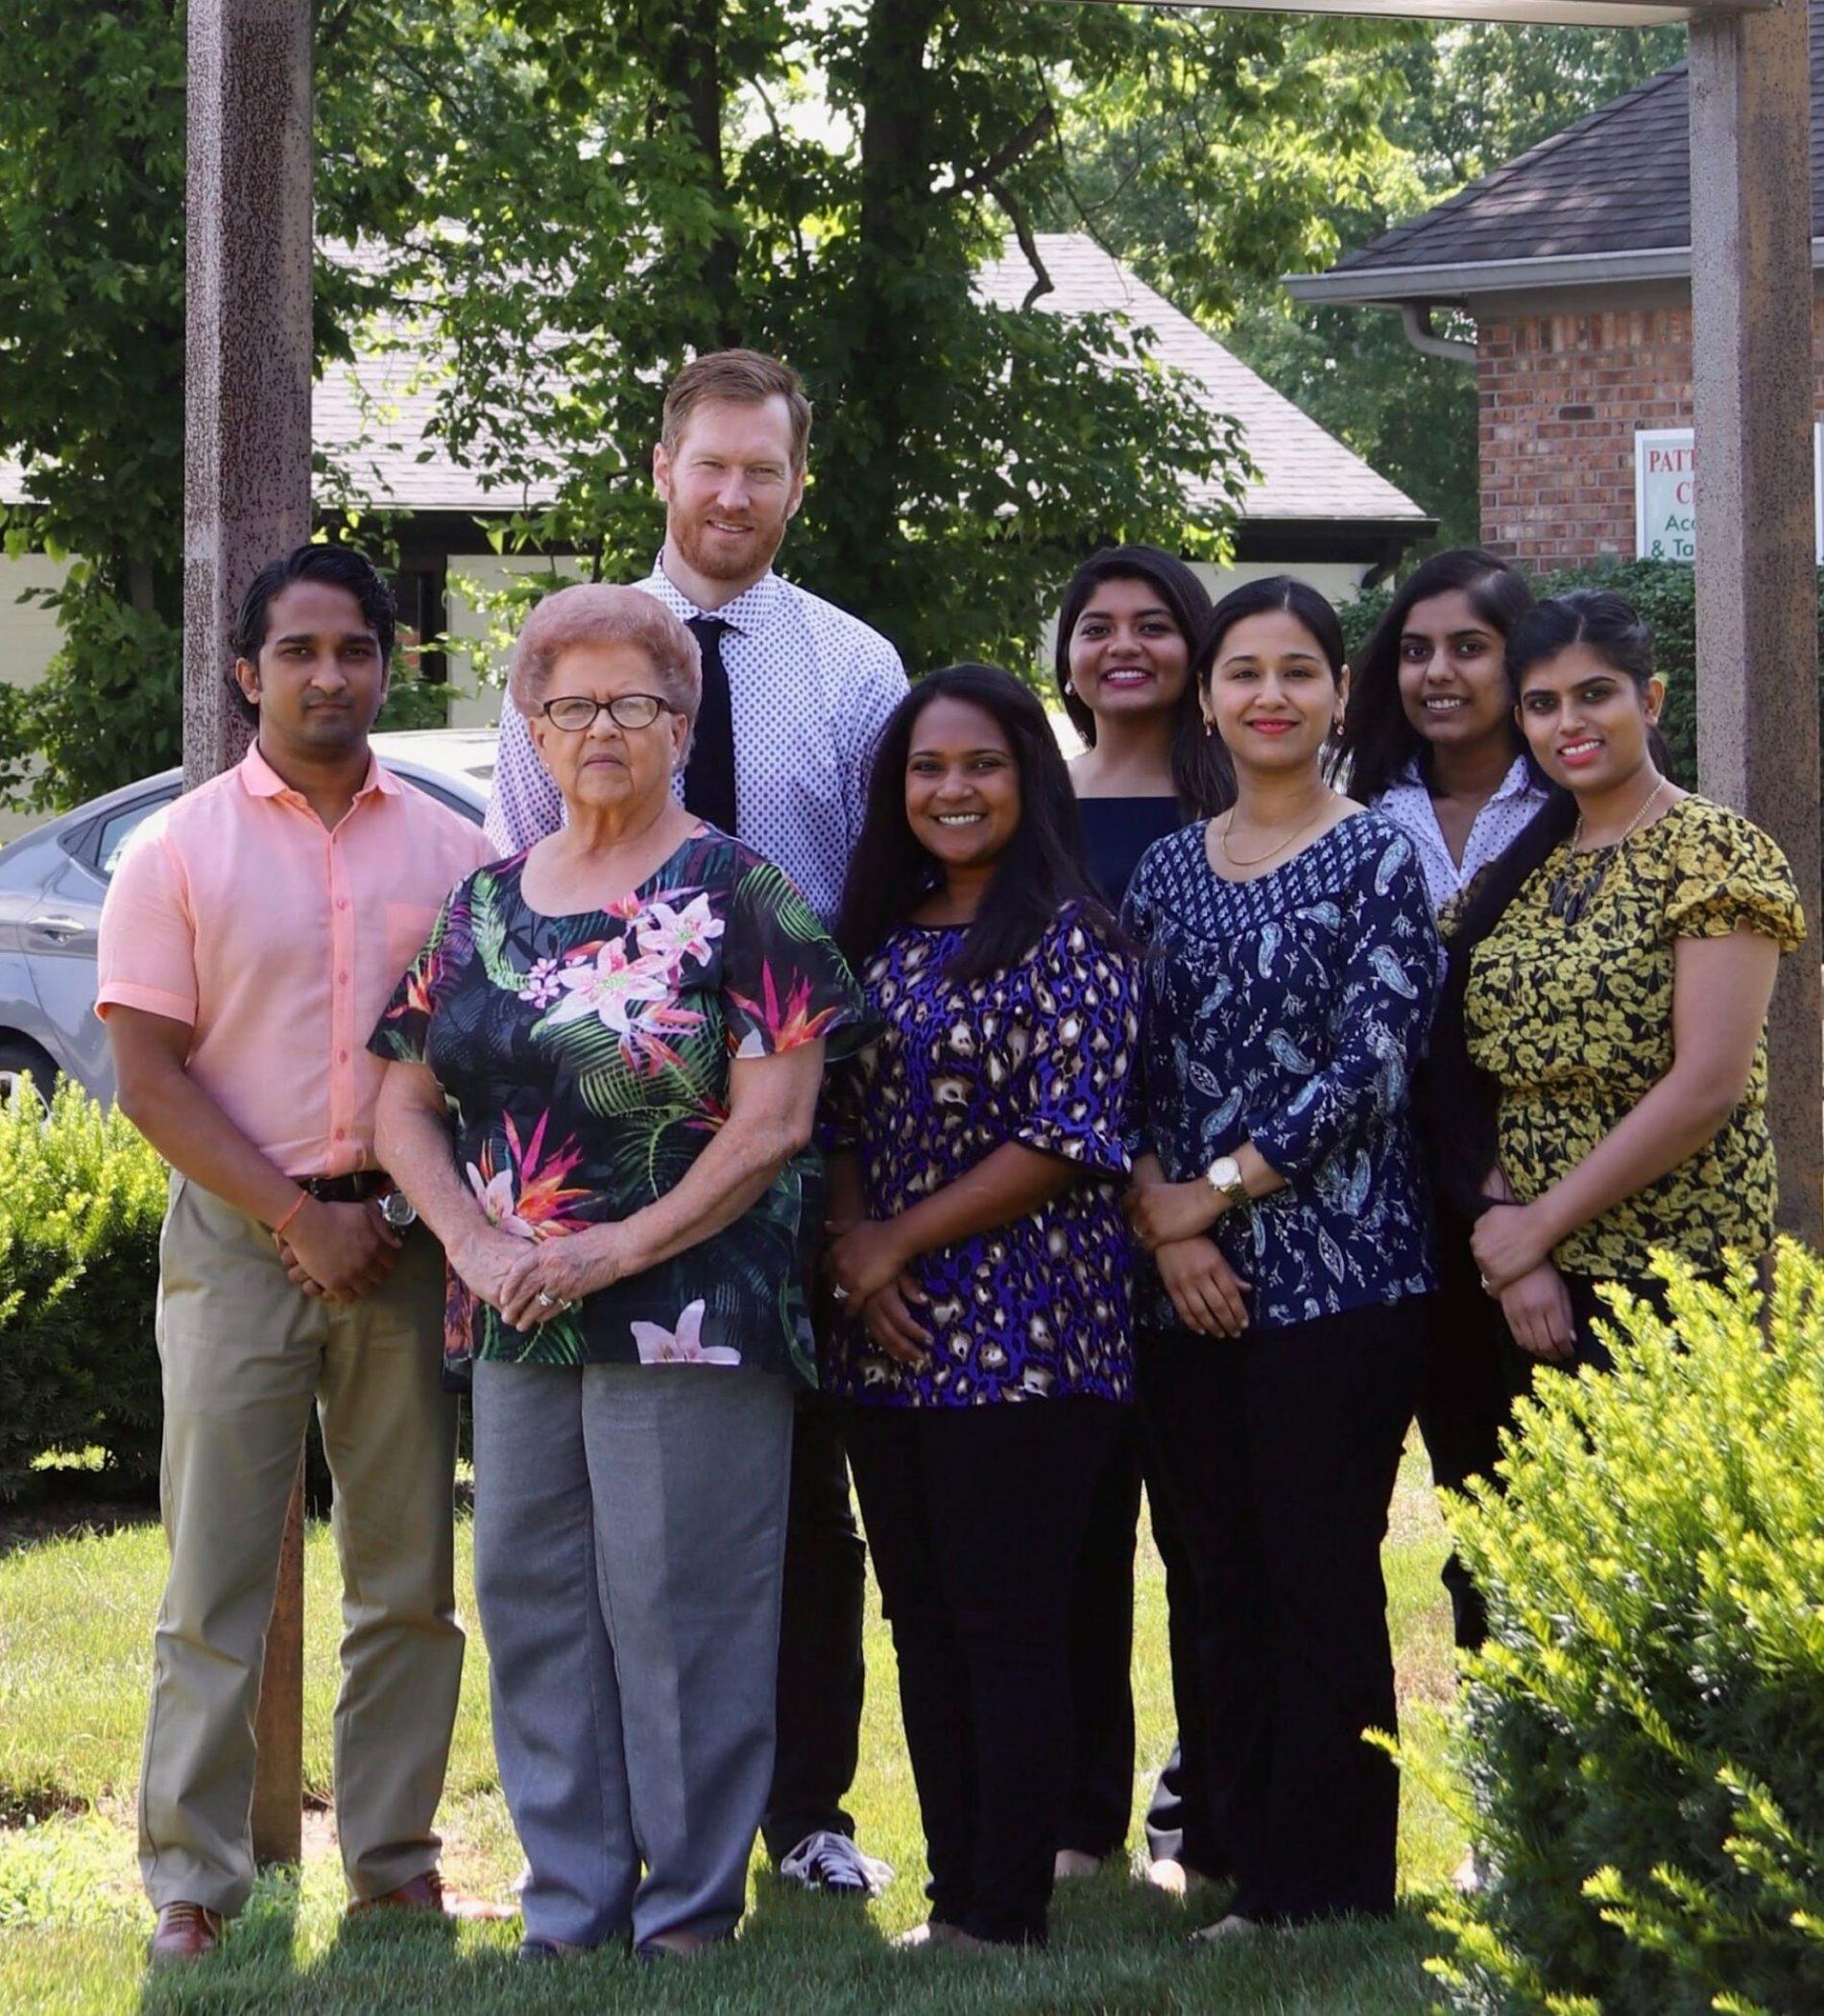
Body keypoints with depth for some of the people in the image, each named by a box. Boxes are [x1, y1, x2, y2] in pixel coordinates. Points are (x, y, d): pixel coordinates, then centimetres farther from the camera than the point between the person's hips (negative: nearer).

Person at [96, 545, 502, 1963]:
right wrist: (299, 1219, -11)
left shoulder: (450, 849, 9)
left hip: (409, 1244, 3)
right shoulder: (183, 851, 1)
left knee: (411, 1574, 7)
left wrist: (418, 1219, -3)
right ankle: (193, 1880, 2)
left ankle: (396, 1860, 15)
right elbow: (151, 1077, -5)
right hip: (239, 1241, -3)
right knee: (216, 1578, -2)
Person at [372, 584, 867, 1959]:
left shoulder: (738, 896, -4)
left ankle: (691, 1913, 7)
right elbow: (408, 1100, 13)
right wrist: (474, 1239, -5)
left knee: (680, 1614, -3)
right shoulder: (486, 905, 13)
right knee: (533, 1612, 8)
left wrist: (615, 1251, -15)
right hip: (519, 1328, 6)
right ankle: (567, 1912, 18)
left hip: (690, 1318, -6)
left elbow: (775, 1124, -11)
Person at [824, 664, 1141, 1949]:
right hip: (892, 1347, 7)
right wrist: (852, 1238, -6)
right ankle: (954, 1897, 17)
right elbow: (841, 1121, 14)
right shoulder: (882, 940, 14)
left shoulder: (1067, 940, -7)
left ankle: (1003, 1918, 1)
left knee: (1008, 1627, -4)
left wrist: (905, 1239, -12)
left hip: (1024, 1345, -7)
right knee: (924, 1627, 10)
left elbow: (1069, 1142, -13)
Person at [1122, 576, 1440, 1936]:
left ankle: (1324, 1894, 3)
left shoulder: (1377, 858, -1)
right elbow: (1125, 1074, 8)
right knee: (1228, 1584, 7)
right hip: (1189, 1287, 5)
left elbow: (1370, 1068, -11)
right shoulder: (1167, 874, 12)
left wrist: (1216, 1191, -11)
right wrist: (1161, 1223, -7)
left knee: (1322, 1583, -3)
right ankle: (1247, 1869, 14)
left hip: (1337, 1274, -5)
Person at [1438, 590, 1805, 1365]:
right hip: (1536, 1280, 6)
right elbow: (1490, 1080, 6)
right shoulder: (1527, 866, 11)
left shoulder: (1714, 851, -8)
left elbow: (1709, 1087, -16)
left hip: (1671, 1277, -6)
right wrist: (1504, 1219, -10)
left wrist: (1541, 1223, -14)